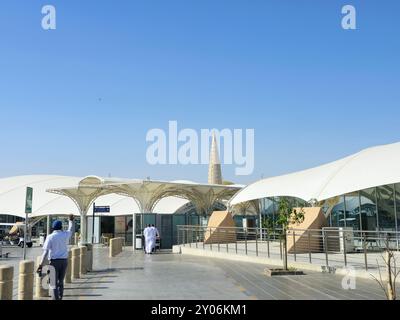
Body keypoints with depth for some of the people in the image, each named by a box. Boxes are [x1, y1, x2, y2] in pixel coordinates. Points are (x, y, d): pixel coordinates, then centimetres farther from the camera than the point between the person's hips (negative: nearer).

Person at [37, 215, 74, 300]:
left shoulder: (50, 237, -6)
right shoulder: (65, 235, 3)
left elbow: (45, 252, -13)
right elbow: (71, 230, 27)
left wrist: (41, 265, -13)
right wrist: (71, 220, 42)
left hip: (54, 261, -4)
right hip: (64, 260, 4)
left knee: (53, 284, -1)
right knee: (60, 282, 17)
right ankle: (60, 298, 20)